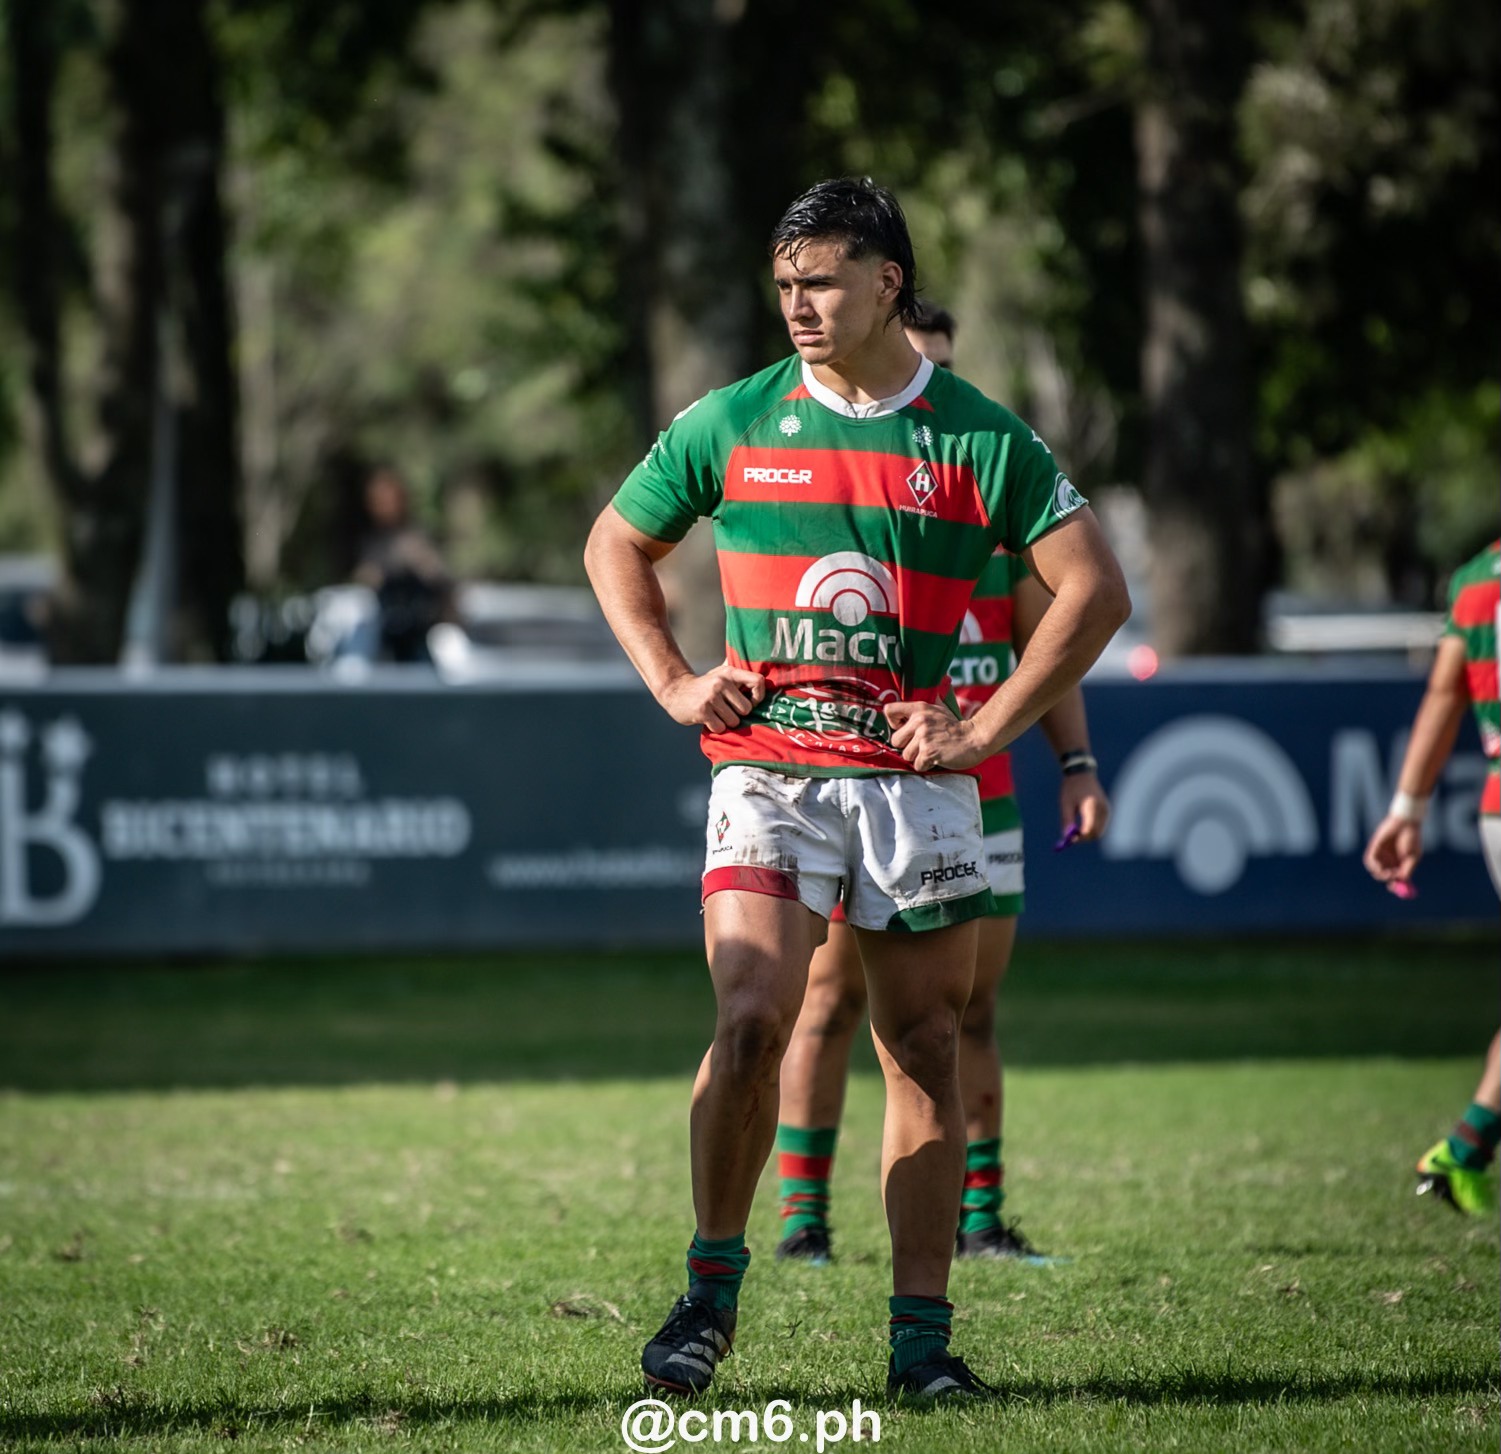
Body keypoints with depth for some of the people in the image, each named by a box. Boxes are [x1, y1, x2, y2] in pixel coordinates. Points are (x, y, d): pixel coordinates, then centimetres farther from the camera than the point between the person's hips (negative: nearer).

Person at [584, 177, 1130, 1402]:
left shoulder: (979, 438, 0)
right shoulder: (731, 425, 4)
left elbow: (1095, 590, 2)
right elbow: (616, 545, 18)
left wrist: (988, 727, -4)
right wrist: (674, 683, 6)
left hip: (914, 780, 0)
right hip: (766, 771, 0)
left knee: (925, 1051, 3)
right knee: (753, 1023, -16)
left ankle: (922, 1334, 9)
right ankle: (712, 1289, -1)